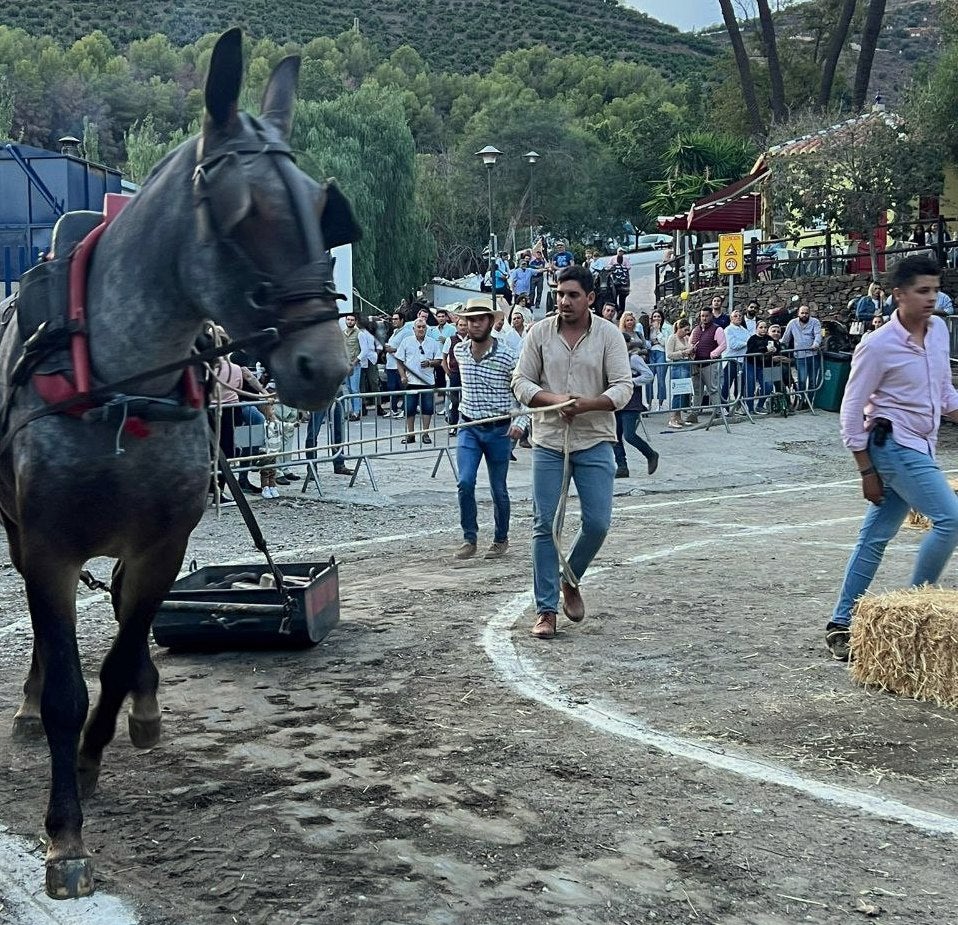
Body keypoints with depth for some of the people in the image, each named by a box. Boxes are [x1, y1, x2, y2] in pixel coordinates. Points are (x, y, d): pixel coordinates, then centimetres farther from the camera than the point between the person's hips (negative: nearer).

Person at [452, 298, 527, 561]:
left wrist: (520, 422, -21)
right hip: (469, 428, 3)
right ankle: (469, 539, 0)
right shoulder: (459, 351, 2)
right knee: (465, 483, -12)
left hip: (499, 430, -3)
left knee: (499, 490, 7)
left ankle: (501, 539, 24)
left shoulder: (508, 356, -13)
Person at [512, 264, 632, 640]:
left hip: (595, 442, 0)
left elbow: (623, 387, -7)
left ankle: (571, 580, 26)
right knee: (544, 526, 0)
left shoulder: (609, 335, -2)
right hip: (548, 443, 1)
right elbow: (521, 381, 2)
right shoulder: (539, 333, 2)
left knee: (597, 523, -3)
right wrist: (554, 400, -16)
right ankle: (545, 609, 7)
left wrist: (586, 404, -23)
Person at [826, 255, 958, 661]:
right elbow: (851, 410, -11)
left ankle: (840, 625, 16)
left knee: (875, 538, 10)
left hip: (920, 448, 7)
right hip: (893, 445, -7)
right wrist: (866, 470, -11)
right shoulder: (878, 346, -15)